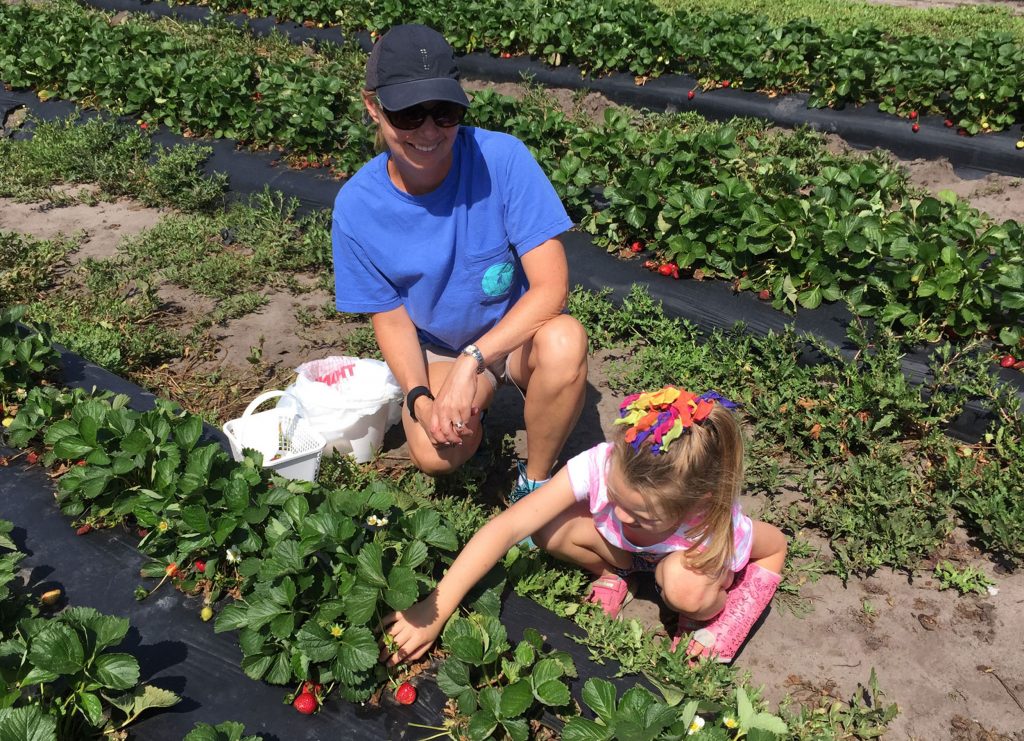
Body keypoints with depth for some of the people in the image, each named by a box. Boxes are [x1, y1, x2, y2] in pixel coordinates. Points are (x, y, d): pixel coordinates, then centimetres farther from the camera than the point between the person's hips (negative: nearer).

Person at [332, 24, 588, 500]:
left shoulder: (503, 158, -24)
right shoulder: (356, 206, -16)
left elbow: (551, 286, -25)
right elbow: (391, 317, -6)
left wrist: (471, 363, -33)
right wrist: (419, 397, -23)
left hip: (520, 331, -1)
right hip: (438, 348, 2)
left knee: (564, 342, -36)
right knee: (436, 454, -26)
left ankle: (535, 482, -8)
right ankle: (470, 405, 13)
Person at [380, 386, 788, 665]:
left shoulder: (718, 527, -39)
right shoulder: (600, 466, -40)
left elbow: (777, 545, -16)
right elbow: (508, 526, -42)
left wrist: (727, 629, -23)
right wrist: (434, 610, -45)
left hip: (684, 557, -2)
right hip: (621, 546, 2)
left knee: (686, 588, -39)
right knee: (550, 528, -29)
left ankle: (708, 612, -1)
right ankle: (614, 572, 2)